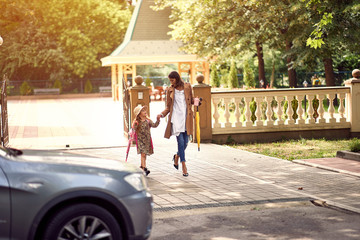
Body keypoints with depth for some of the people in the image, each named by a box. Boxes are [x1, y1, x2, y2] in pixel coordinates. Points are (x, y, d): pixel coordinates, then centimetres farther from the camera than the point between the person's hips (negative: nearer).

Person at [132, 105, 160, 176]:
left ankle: (142, 166, 29)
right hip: (140, 139, -4)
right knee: (143, 154, -13)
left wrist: (158, 120, -15)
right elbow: (134, 129, -13)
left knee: (145, 154, 12)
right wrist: (135, 125, -32)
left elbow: (154, 125, -1)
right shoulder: (136, 121, -6)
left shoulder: (148, 120, 2)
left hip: (147, 139, 4)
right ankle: (144, 168, -18)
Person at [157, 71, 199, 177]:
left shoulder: (187, 87, 6)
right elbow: (168, 107, 8)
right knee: (181, 141, -11)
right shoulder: (170, 90, 5)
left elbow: (191, 100, 17)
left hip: (186, 117, 2)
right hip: (176, 117, -1)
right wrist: (162, 114, -9)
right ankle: (184, 166, -7)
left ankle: (177, 156, 33)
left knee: (185, 142, 2)